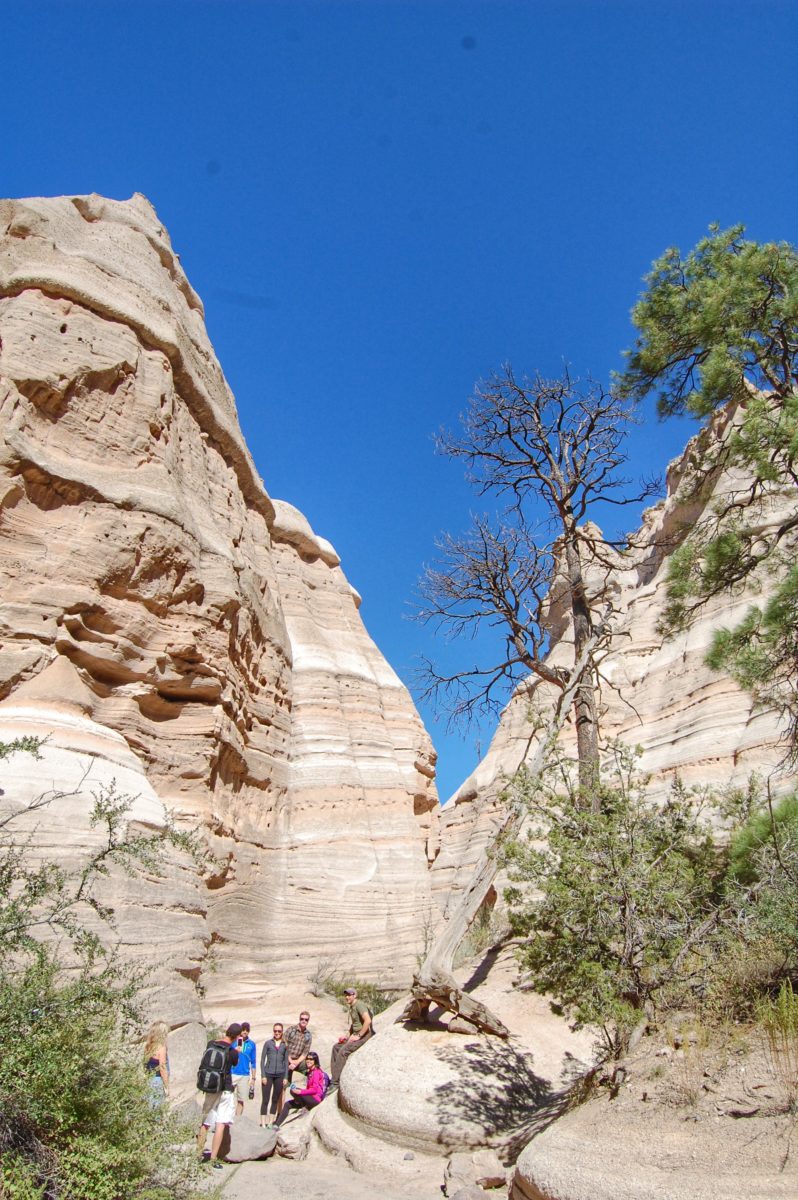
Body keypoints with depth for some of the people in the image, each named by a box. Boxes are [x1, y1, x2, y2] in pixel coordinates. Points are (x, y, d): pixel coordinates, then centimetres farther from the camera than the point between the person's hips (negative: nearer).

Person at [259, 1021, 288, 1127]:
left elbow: (286, 1061, 9)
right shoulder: (268, 1043, 2)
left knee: (275, 1099, 8)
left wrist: (285, 1077, 3)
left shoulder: (285, 1045, 7)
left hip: (280, 1075, 2)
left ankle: (272, 1122, 19)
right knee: (265, 1099, -3)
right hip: (268, 1074, -2)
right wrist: (263, 1076, -6)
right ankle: (263, 1123, 2)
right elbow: (262, 1059, 1)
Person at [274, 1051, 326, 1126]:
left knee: (292, 1091, -23)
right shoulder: (311, 1072, 17)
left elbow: (315, 1089, -20)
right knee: (287, 1104, 9)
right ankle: (276, 1125, 9)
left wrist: (300, 1091, -24)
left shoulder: (316, 1072, -12)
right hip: (310, 1098, 10)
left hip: (315, 1099, -10)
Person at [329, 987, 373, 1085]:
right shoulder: (351, 1007, 15)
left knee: (343, 1051, -21)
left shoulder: (359, 1005, -15)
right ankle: (334, 1076, 14)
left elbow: (368, 1021, -28)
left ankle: (335, 1083, -16)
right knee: (336, 1047, 11)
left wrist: (358, 1036, -22)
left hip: (364, 1035, -11)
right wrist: (348, 1037, 12)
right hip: (356, 1034, 11)